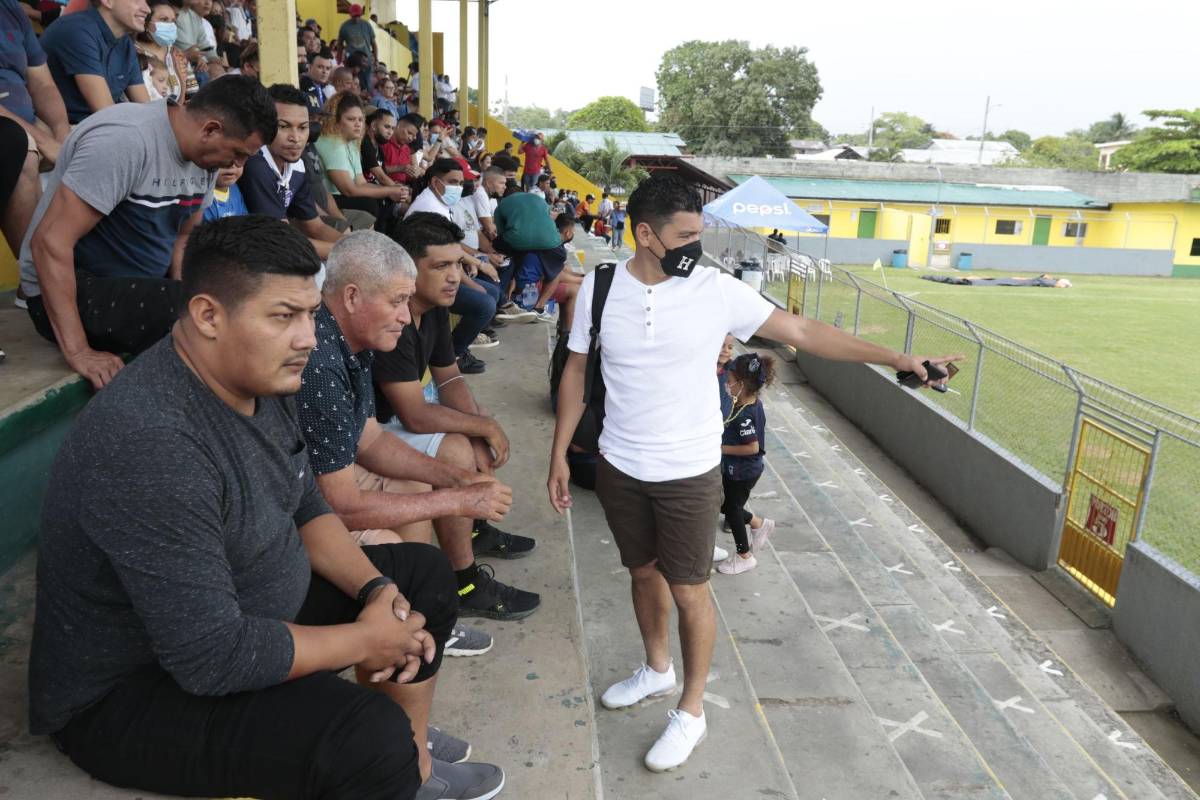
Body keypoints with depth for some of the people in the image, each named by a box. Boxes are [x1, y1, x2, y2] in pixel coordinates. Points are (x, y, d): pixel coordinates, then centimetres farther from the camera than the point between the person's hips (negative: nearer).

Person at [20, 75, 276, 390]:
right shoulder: (127, 140, -25)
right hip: (72, 289, -8)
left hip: (140, 284, 9)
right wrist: (78, 351, -29)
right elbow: (50, 241, -26)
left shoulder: (203, 154, 1)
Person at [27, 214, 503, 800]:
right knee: (371, 736, -30)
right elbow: (212, 657, -31)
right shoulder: (150, 443, -32)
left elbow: (305, 508, 8)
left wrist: (378, 591, -8)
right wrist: (364, 640, -19)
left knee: (424, 573, 11)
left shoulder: (262, 379, -5)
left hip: (251, 614, 9)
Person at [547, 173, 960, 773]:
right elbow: (576, 372, 2)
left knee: (689, 591, 7)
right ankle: (657, 668, 47)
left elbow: (802, 331, -10)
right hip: (618, 468, 3)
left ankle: (691, 711, 29)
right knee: (643, 573, 21)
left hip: (688, 473, -2)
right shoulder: (599, 287, -7)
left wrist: (895, 358, -13)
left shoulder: (716, 290, -13)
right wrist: (559, 455, 2)